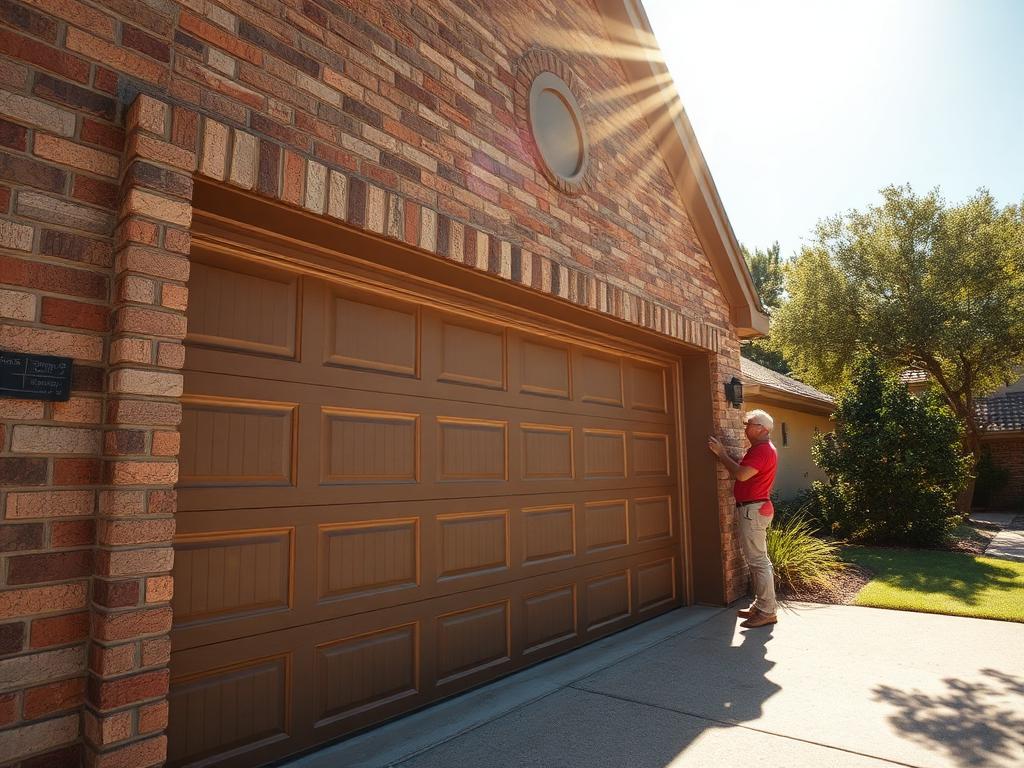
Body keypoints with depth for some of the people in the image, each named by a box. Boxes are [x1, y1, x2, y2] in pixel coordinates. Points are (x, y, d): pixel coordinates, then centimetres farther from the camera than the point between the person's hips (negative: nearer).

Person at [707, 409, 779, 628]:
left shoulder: (764, 450, -16)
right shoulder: (759, 449, 19)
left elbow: (741, 474, -25)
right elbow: (741, 468, 15)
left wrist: (720, 453, -17)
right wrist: (722, 451, 8)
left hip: (753, 509, -11)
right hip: (753, 509, 11)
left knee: (758, 561, -7)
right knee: (757, 559, 15)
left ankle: (767, 612, -1)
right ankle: (761, 606, 24)